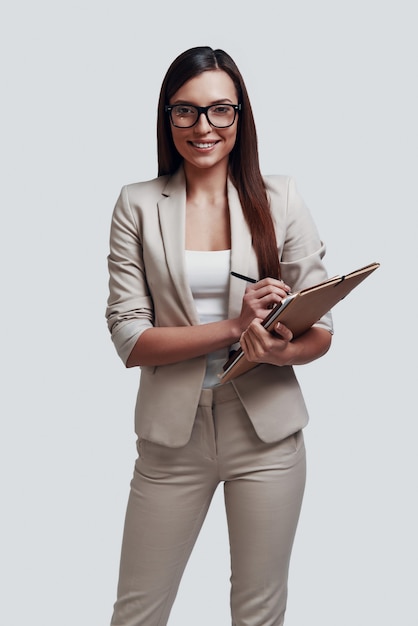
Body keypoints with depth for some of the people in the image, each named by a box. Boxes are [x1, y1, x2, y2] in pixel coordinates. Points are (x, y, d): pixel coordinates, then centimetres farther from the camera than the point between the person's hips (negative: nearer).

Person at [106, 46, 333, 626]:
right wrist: (233, 327, -20)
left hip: (266, 428, 1)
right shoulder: (137, 205, -1)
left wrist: (282, 350, -23)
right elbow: (129, 338, -8)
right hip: (173, 431, 0)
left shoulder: (280, 199, 0)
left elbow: (321, 329, 0)